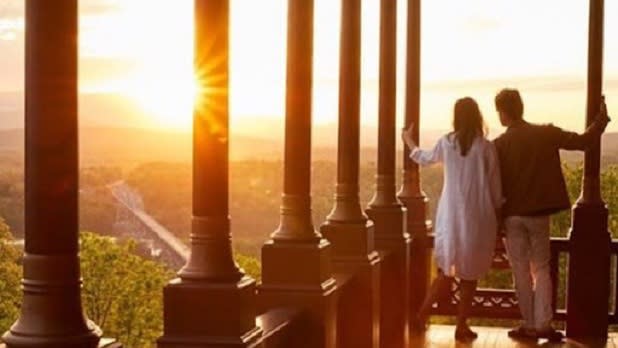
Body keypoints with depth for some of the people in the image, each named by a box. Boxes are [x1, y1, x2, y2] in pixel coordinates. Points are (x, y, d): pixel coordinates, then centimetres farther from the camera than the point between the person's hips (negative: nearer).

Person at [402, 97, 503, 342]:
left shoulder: (446, 143, 0)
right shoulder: (486, 147, -8)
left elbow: (424, 158, 21)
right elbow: (495, 188, -2)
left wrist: (408, 141, 39)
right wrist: (497, 215, 11)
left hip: (450, 216, 3)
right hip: (477, 217, -3)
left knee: (447, 270, 18)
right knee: (469, 274, 9)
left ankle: (422, 315, 13)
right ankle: (461, 327, 12)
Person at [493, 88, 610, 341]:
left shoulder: (499, 145, -7)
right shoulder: (547, 134, -3)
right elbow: (583, 142, -1)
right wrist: (602, 119, 15)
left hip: (513, 215, -1)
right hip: (539, 214, 2)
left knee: (521, 272, 7)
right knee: (541, 269, 11)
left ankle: (529, 326, 9)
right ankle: (543, 325, 4)